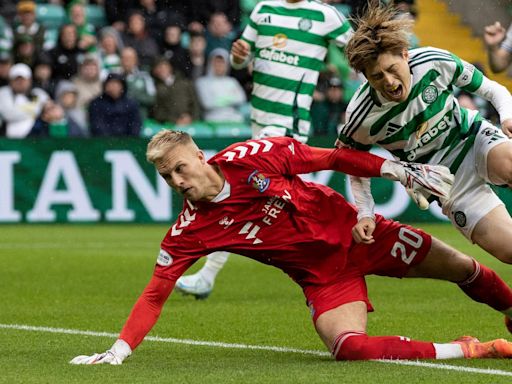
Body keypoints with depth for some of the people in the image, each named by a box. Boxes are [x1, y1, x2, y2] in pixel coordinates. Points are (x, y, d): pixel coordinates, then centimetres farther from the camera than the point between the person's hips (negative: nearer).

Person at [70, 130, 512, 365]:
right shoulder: (189, 231, -14)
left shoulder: (252, 157, -18)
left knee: (462, 269, 5)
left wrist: (396, 169, -12)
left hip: (355, 232, 0)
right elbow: (155, 294, -13)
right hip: (321, 276, 0)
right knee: (348, 347, -28)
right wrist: (118, 350, -24)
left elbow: (332, 158, -8)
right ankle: (468, 350, -15)